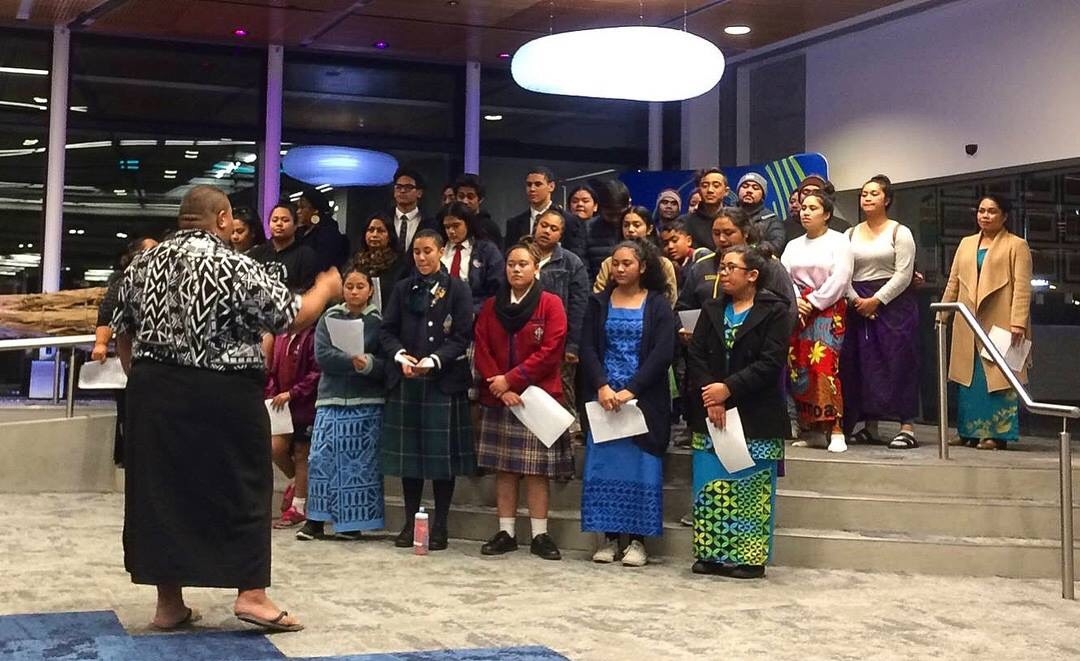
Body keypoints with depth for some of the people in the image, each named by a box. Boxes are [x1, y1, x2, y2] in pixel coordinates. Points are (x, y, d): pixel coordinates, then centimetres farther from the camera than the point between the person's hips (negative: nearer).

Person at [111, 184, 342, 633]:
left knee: (160, 489, 9)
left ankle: (169, 603, 13)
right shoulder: (236, 267, -10)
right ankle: (251, 593, 3)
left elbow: (122, 334, 14)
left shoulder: (143, 264, 8)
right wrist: (326, 289, 9)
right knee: (241, 489, 5)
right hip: (222, 395, -5)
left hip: (153, 391, 5)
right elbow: (293, 318, -9)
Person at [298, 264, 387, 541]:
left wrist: (368, 364, -21)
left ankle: (352, 521, 10)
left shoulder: (380, 321, 4)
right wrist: (352, 361, -19)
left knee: (359, 462, 0)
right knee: (321, 458, -3)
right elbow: (322, 356, -5)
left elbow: (387, 364, -1)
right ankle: (316, 520, 6)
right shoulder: (329, 318, 8)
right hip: (331, 400, 1)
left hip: (367, 403, -1)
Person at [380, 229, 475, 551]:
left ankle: (440, 525, 7)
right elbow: (387, 331, 8)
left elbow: (462, 336, -4)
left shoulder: (456, 289, 1)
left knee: (442, 451, -1)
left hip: (443, 380, -3)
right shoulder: (403, 288, 12)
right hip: (405, 380, 3)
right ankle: (410, 522, 14)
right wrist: (401, 355, -11)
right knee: (408, 451, 6)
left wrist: (433, 360, -17)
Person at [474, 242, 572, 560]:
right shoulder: (490, 306, 10)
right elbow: (482, 351, 3)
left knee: (536, 470, -2)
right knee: (503, 468, 6)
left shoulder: (551, 304, -1)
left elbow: (551, 352, -10)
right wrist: (500, 388, -11)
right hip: (498, 399, 3)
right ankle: (506, 532, 13)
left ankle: (540, 535, 4)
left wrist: (510, 379, -13)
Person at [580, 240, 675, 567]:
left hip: (644, 399, -2)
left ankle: (638, 540, 5)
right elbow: (587, 348, 2)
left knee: (640, 467, -1)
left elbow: (662, 354, -7)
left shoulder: (658, 306, 2)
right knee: (604, 465, 1)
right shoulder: (599, 303, 9)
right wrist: (602, 387, -13)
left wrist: (629, 391, -15)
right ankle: (609, 538, 9)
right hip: (604, 396, 2)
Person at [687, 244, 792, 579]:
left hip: (756, 418, -5)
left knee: (750, 489, -2)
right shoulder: (712, 310, 14)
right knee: (709, 486, 4)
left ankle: (749, 558, 6)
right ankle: (711, 554, 12)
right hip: (712, 414, 5)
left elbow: (771, 363, -12)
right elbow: (696, 356, 5)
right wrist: (710, 397, -10)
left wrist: (728, 388, -17)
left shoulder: (775, 312, -2)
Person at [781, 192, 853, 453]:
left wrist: (812, 303, -10)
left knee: (824, 366, -17)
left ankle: (835, 430, -16)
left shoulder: (839, 241, 2)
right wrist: (795, 302, -10)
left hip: (828, 311, -5)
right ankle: (809, 428, 5)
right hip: (797, 313, 5)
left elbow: (840, 279, -9)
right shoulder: (793, 245, 19)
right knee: (799, 370, 0)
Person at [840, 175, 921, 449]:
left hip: (893, 304, -4)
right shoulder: (851, 234, 13)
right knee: (863, 365, 2)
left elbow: (903, 274, -7)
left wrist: (877, 300, -13)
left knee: (897, 363, -8)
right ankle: (869, 428, 9)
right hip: (858, 306, 4)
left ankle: (907, 428, -7)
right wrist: (855, 299, -9)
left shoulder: (899, 232, 1)